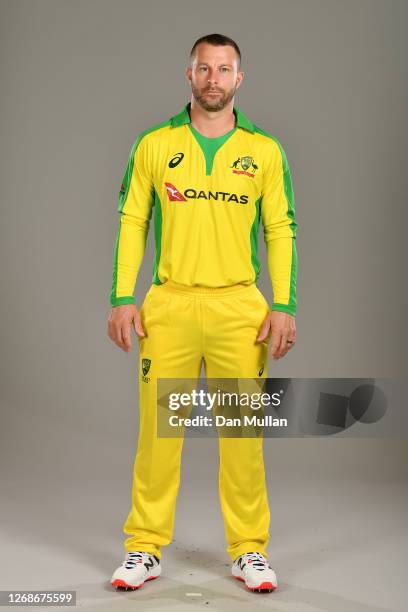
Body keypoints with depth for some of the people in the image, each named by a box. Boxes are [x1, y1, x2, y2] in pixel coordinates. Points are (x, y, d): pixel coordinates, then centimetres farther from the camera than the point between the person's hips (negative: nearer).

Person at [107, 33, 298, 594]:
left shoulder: (264, 150, 5)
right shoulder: (154, 144, 5)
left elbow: (281, 230, 4)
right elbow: (132, 223, 4)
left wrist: (284, 306, -4)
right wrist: (122, 299, -3)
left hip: (240, 307, 0)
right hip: (169, 305, 0)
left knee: (243, 433, 4)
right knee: (158, 430, 3)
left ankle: (249, 550, 16)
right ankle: (146, 548, 14)